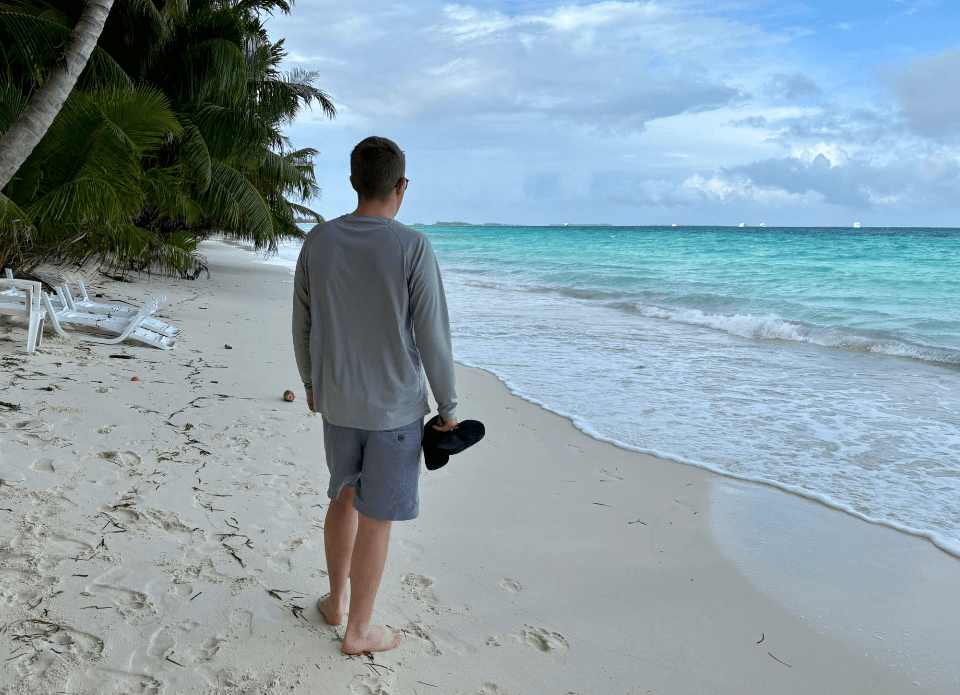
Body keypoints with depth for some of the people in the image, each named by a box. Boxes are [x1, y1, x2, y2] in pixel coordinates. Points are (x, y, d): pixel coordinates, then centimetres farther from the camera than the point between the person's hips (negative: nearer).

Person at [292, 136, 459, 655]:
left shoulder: (318, 242, -3)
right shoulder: (413, 249, -16)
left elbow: (301, 326, 6)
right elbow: (432, 339, -14)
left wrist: (310, 382, 20)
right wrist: (448, 407, -3)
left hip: (335, 401, 5)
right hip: (396, 407, -4)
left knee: (344, 497, 23)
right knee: (376, 517, 7)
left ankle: (337, 600, 38)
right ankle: (358, 629, 21)